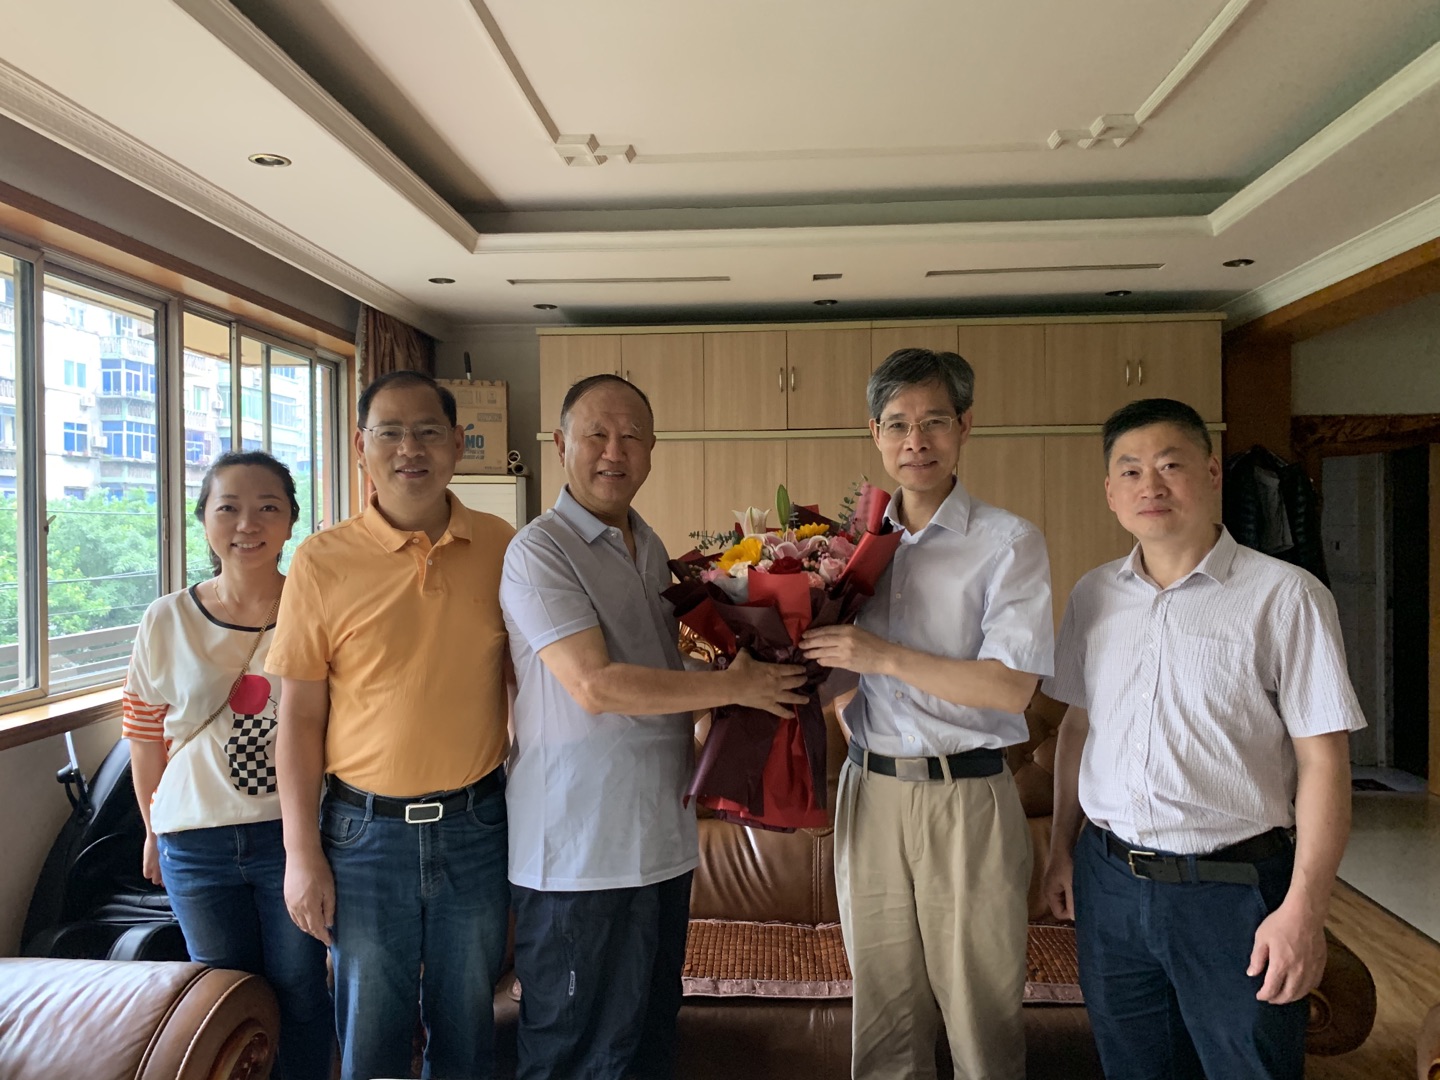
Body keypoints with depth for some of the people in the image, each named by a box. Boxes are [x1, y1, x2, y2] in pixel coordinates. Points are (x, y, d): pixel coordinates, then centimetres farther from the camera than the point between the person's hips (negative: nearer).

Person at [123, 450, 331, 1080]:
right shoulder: (166, 621, -1)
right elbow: (145, 737, 9)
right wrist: (154, 831, 15)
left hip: (295, 832, -2)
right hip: (195, 839, 2)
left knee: (300, 992, 10)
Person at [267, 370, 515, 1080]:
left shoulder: (501, 548, -2)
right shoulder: (322, 561, -8)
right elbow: (300, 714, -4)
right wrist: (302, 853, -5)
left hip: (475, 825, 2)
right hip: (366, 830, -1)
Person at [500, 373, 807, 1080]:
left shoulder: (649, 547, 12)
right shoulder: (539, 551, -13)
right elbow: (595, 685, -22)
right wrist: (733, 687, -16)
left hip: (661, 838, 8)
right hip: (579, 851, -7)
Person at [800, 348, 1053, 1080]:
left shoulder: (1008, 543, -6)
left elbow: (1011, 688, -15)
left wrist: (883, 656, -18)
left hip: (966, 796, -4)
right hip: (870, 791, 4)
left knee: (981, 1015, 10)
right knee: (882, 1013, 16)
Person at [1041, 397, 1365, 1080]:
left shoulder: (1285, 596, -9)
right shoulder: (1093, 596, 5)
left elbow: (1323, 761, -10)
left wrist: (1303, 907, -15)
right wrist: (1061, 850, 12)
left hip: (1233, 889, -4)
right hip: (1108, 882, 4)